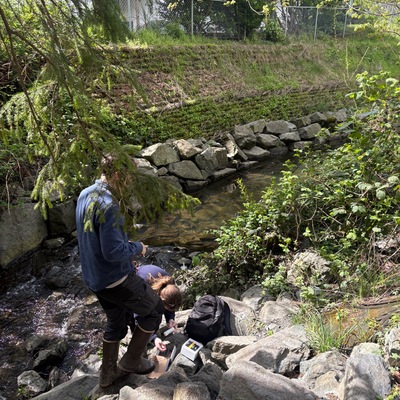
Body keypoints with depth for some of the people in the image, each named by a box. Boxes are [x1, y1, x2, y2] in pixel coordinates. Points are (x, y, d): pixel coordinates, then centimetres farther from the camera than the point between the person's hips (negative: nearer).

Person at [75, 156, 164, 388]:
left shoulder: (85, 195, 2)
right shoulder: (108, 206, -28)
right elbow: (113, 252, -29)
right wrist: (137, 248, -10)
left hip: (93, 277, 9)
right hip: (116, 279, -9)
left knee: (116, 323, 27)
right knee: (154, 309, 14)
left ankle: (108, 373, 40)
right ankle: (132, 360, 25)